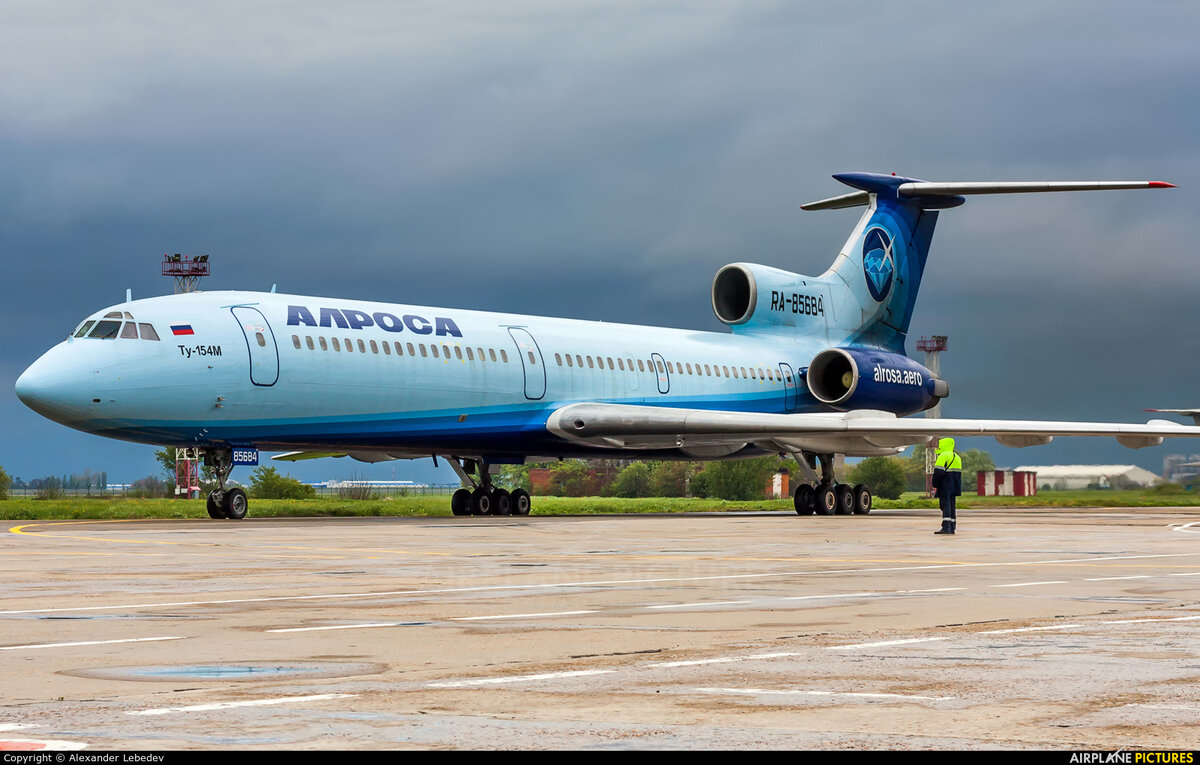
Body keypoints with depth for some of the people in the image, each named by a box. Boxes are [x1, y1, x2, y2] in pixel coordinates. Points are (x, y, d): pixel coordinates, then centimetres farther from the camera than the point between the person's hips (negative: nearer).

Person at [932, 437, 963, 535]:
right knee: (951, 506, 10)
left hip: (945, 487, -8)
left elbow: (938, 472, -17)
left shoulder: (943, 457, -12)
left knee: (945, 505, -11)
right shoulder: (957, 457, 17)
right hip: (954, 488, 8)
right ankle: (952, 528, 10)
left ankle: (946, 527, -19)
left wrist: (935, 486, -9)